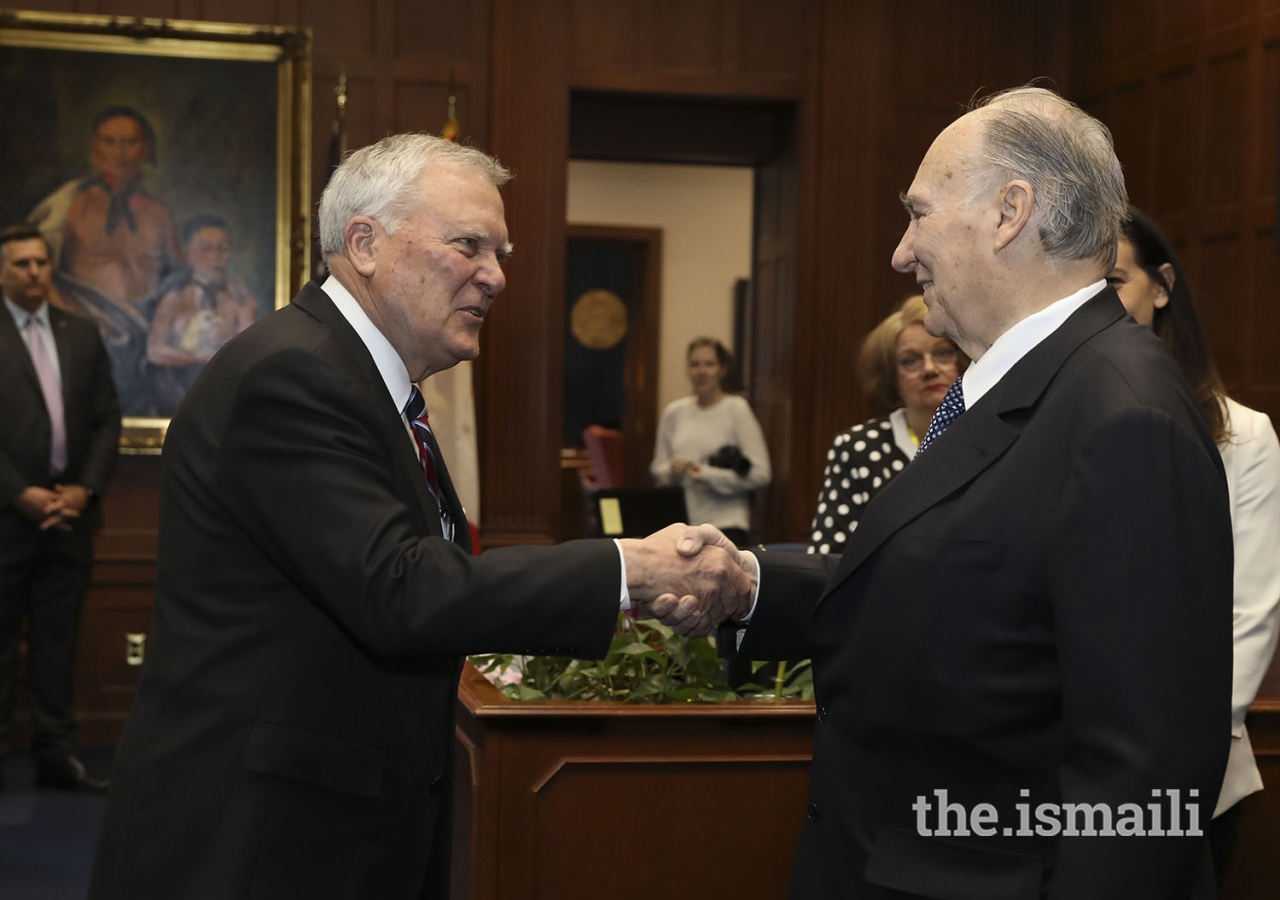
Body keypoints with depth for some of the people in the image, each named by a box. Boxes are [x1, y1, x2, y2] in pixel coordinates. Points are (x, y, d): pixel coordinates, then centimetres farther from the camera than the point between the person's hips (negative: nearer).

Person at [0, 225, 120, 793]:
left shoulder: (83, 337, 13)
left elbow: (106, 420, 10)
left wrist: (85, 488, -3)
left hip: (70, 512, 4)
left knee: (58, 642, 8)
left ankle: (56, 756, 13)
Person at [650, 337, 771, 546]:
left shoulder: (736, 410, 0)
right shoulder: (674, 412, 12)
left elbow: (760, 473, -6)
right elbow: (657, 470, 18)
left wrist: (709, 475, -11)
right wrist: (671, 470, -4)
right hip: (680, 526, 3)